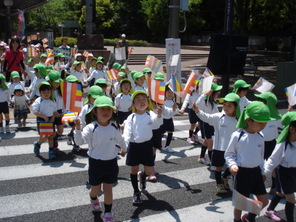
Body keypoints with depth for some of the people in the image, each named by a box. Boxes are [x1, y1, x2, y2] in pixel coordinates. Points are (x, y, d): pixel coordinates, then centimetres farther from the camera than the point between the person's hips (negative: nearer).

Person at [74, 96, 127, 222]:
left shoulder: (114, 126, -5)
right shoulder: (91, 127, -17)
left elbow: (120, 139, 14)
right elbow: (79, 141, -27)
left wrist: (124, 149, 30)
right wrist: (78, 129, -43)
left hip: (111, 162, 2)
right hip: (96, 163, -2)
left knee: (108, 189, 7)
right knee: (96, 189, 15)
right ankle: (93, 199, 51)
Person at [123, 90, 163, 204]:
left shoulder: (150, 114, -6)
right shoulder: (131, 117, -5)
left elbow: (157, 124, -26)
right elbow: (127, 132, -12)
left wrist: (159, 116, -49)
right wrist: (124, 145, -28)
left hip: (147, 145, 0)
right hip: (134, 146, 0)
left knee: (149, 171, 5)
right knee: (134, 170, 11)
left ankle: (142, 176, 42)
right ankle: (136, 192, 30)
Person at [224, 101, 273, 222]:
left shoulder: (260, 136, 1)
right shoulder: (237, 135, -16)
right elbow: (229, 153, -7)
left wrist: (262, 171, 18)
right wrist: (232, 165, -22)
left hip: (256, 171, 6)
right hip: (242, 172, -5)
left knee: (264, 201, 12)